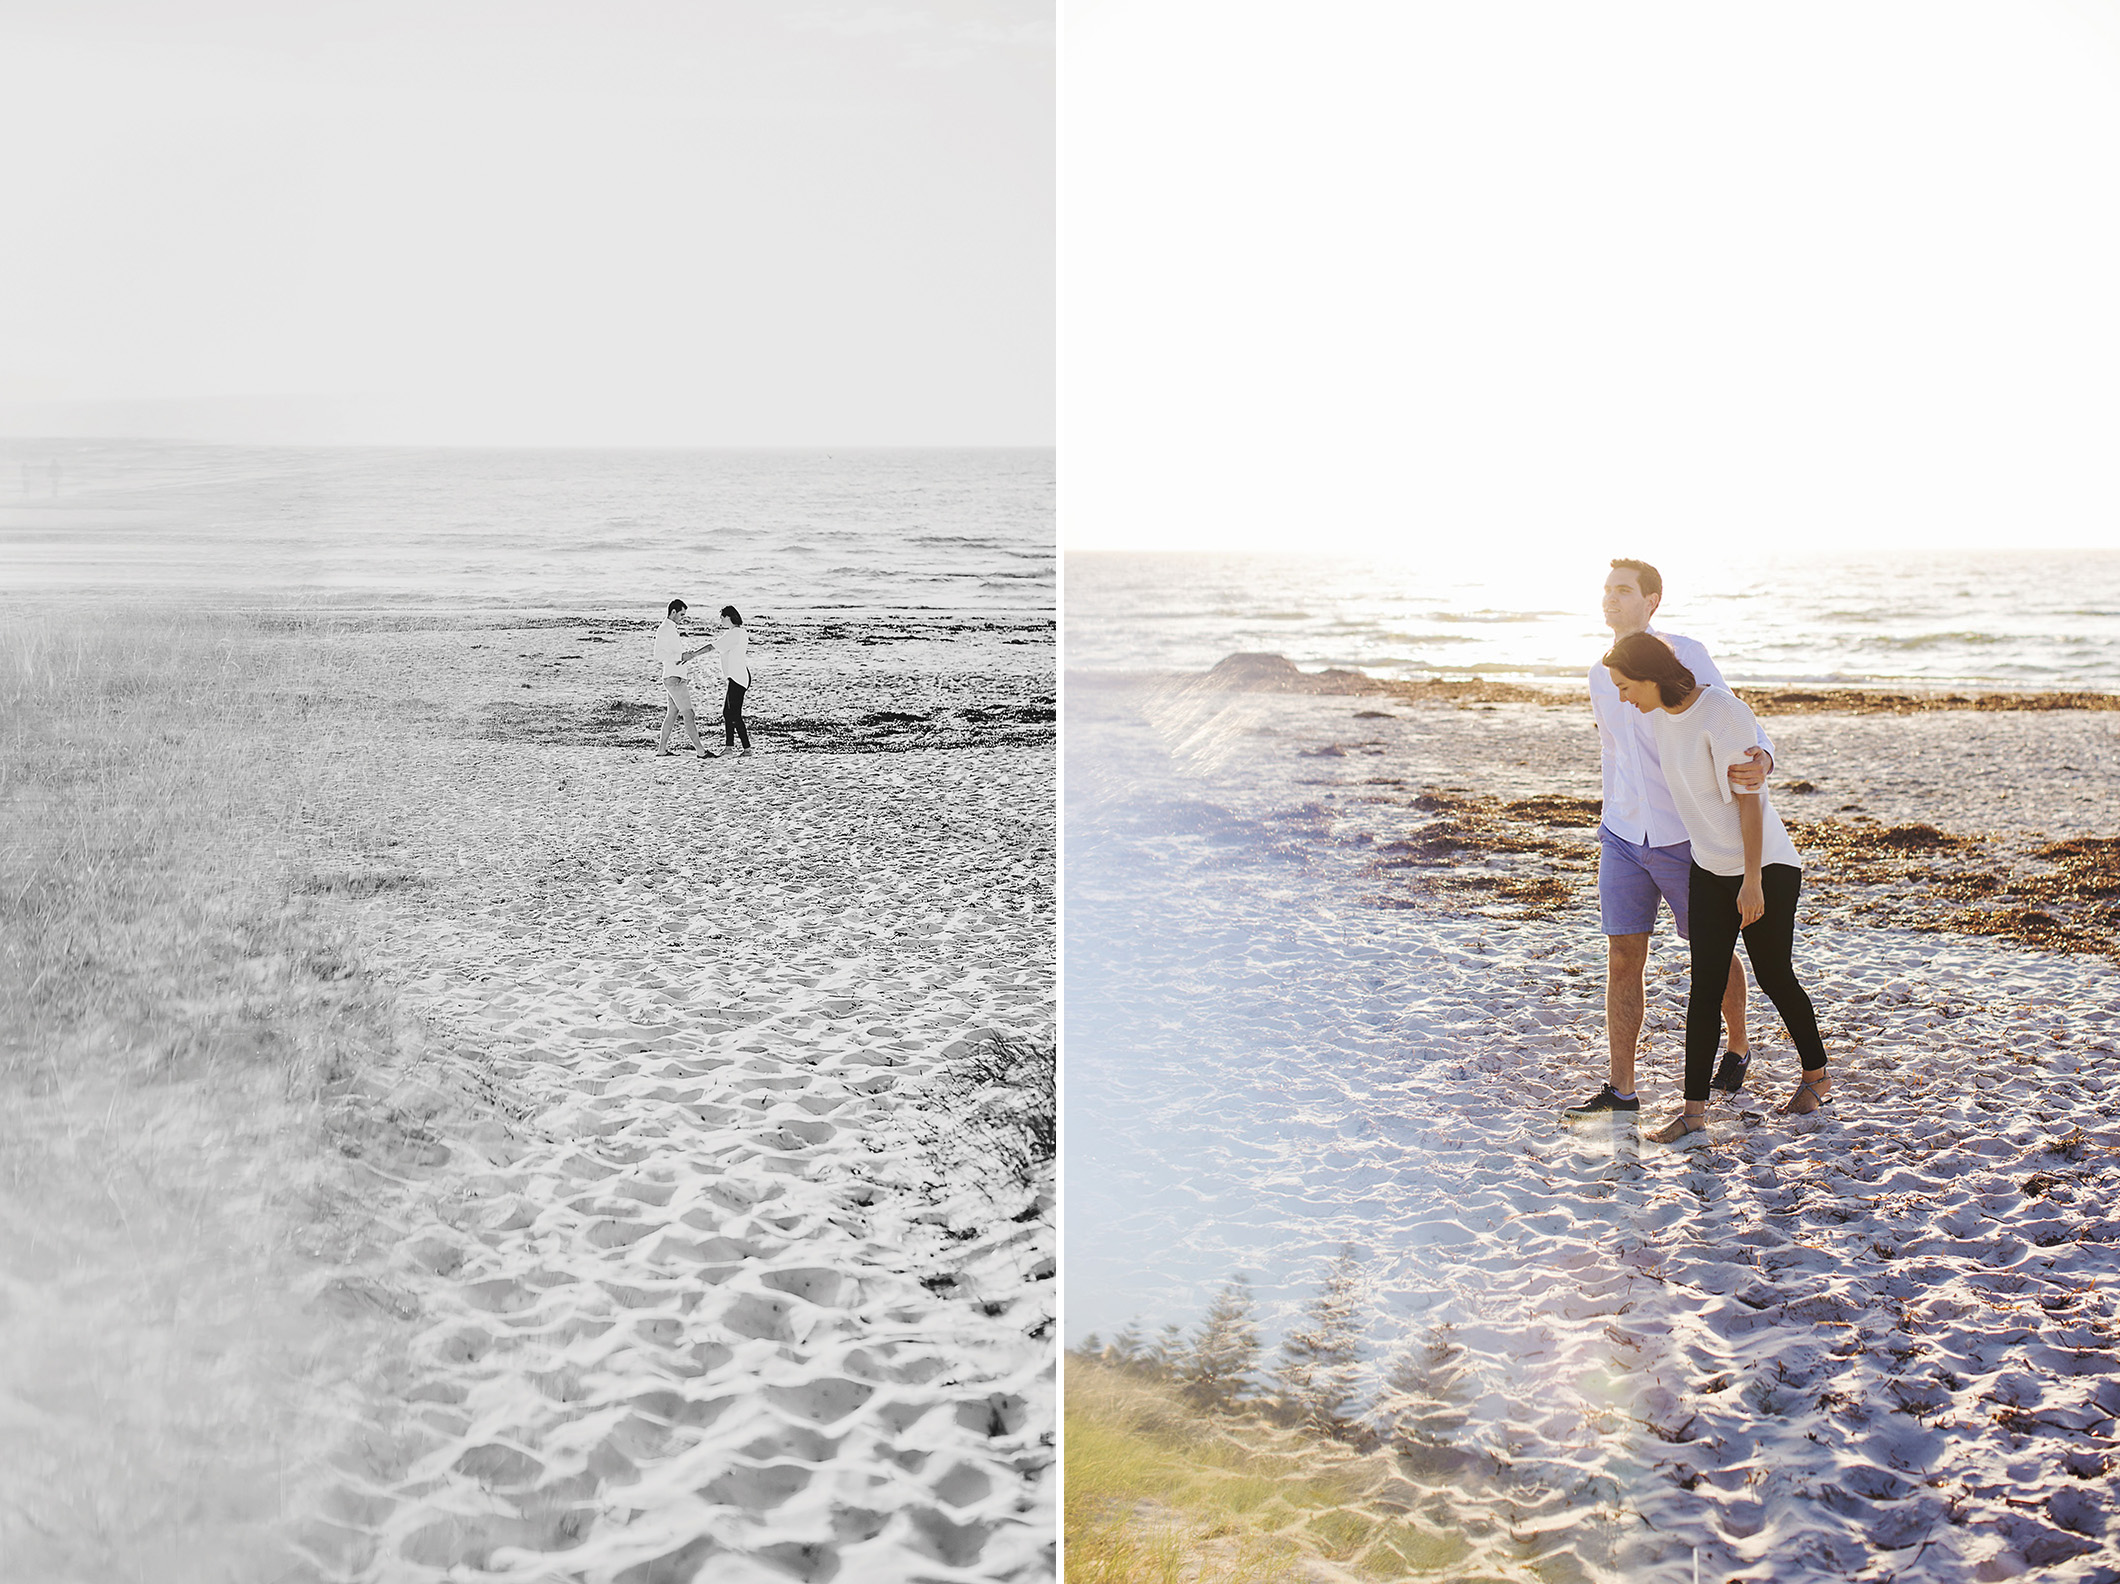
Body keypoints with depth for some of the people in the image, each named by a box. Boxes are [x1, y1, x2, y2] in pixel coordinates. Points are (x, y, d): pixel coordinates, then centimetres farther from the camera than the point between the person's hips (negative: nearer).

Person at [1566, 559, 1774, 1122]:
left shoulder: (1685, 655, -11)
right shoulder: (1601, 675, 8)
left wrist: (1760, 762, -37)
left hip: (1685, 837, -4)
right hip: (1622, 837, 4)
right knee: (1623, 960, 0)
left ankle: (1739, 1047, 37)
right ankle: (1620, 1090, 4)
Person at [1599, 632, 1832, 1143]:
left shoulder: (1723, 713, -25)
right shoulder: (1658, 712, -3)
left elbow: (1749, 799, -23)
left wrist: (1753, 881, -23)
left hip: (1766, 867, -7)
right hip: (1709, 866, 7)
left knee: (1773, 977, 8)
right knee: (1705, 986, 1)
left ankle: (1816, 1076, 32)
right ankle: (1694, 1110, 1)